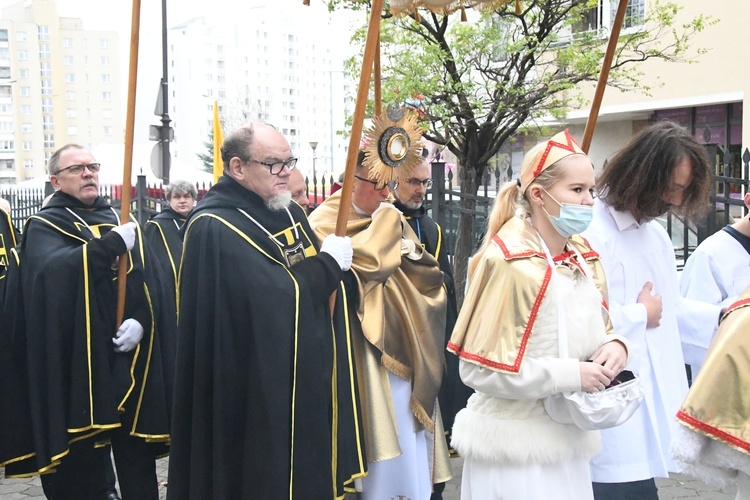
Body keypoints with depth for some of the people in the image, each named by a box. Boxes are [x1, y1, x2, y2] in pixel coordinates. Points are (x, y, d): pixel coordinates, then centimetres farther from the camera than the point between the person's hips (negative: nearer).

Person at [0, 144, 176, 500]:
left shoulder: (121, 222, 15)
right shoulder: (45, 227, 1)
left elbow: (149, 281, 4)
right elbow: (55, 271, -21)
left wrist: (141, 320, -13)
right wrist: (112, 243, -23)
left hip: (131, 360, 4)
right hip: (77, 366, -4)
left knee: (139, 470, 7)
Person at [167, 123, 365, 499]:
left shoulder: (290, 212, 9)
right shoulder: (215, 228, -18)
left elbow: (315, 281, 16)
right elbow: (271, 297, -27)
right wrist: (329, 263, -15)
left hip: (309, 383, 8)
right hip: (255, 395, -8)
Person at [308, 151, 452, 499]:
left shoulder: (391, 220, 15)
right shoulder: (327, 222, -6)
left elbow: (431, 276, 11)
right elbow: (367, 260, -24)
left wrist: (411, 250, -7)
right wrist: (386, 222, -11)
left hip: (403, 345, 7)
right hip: (367, 348, -6)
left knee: (411, 441, 10)